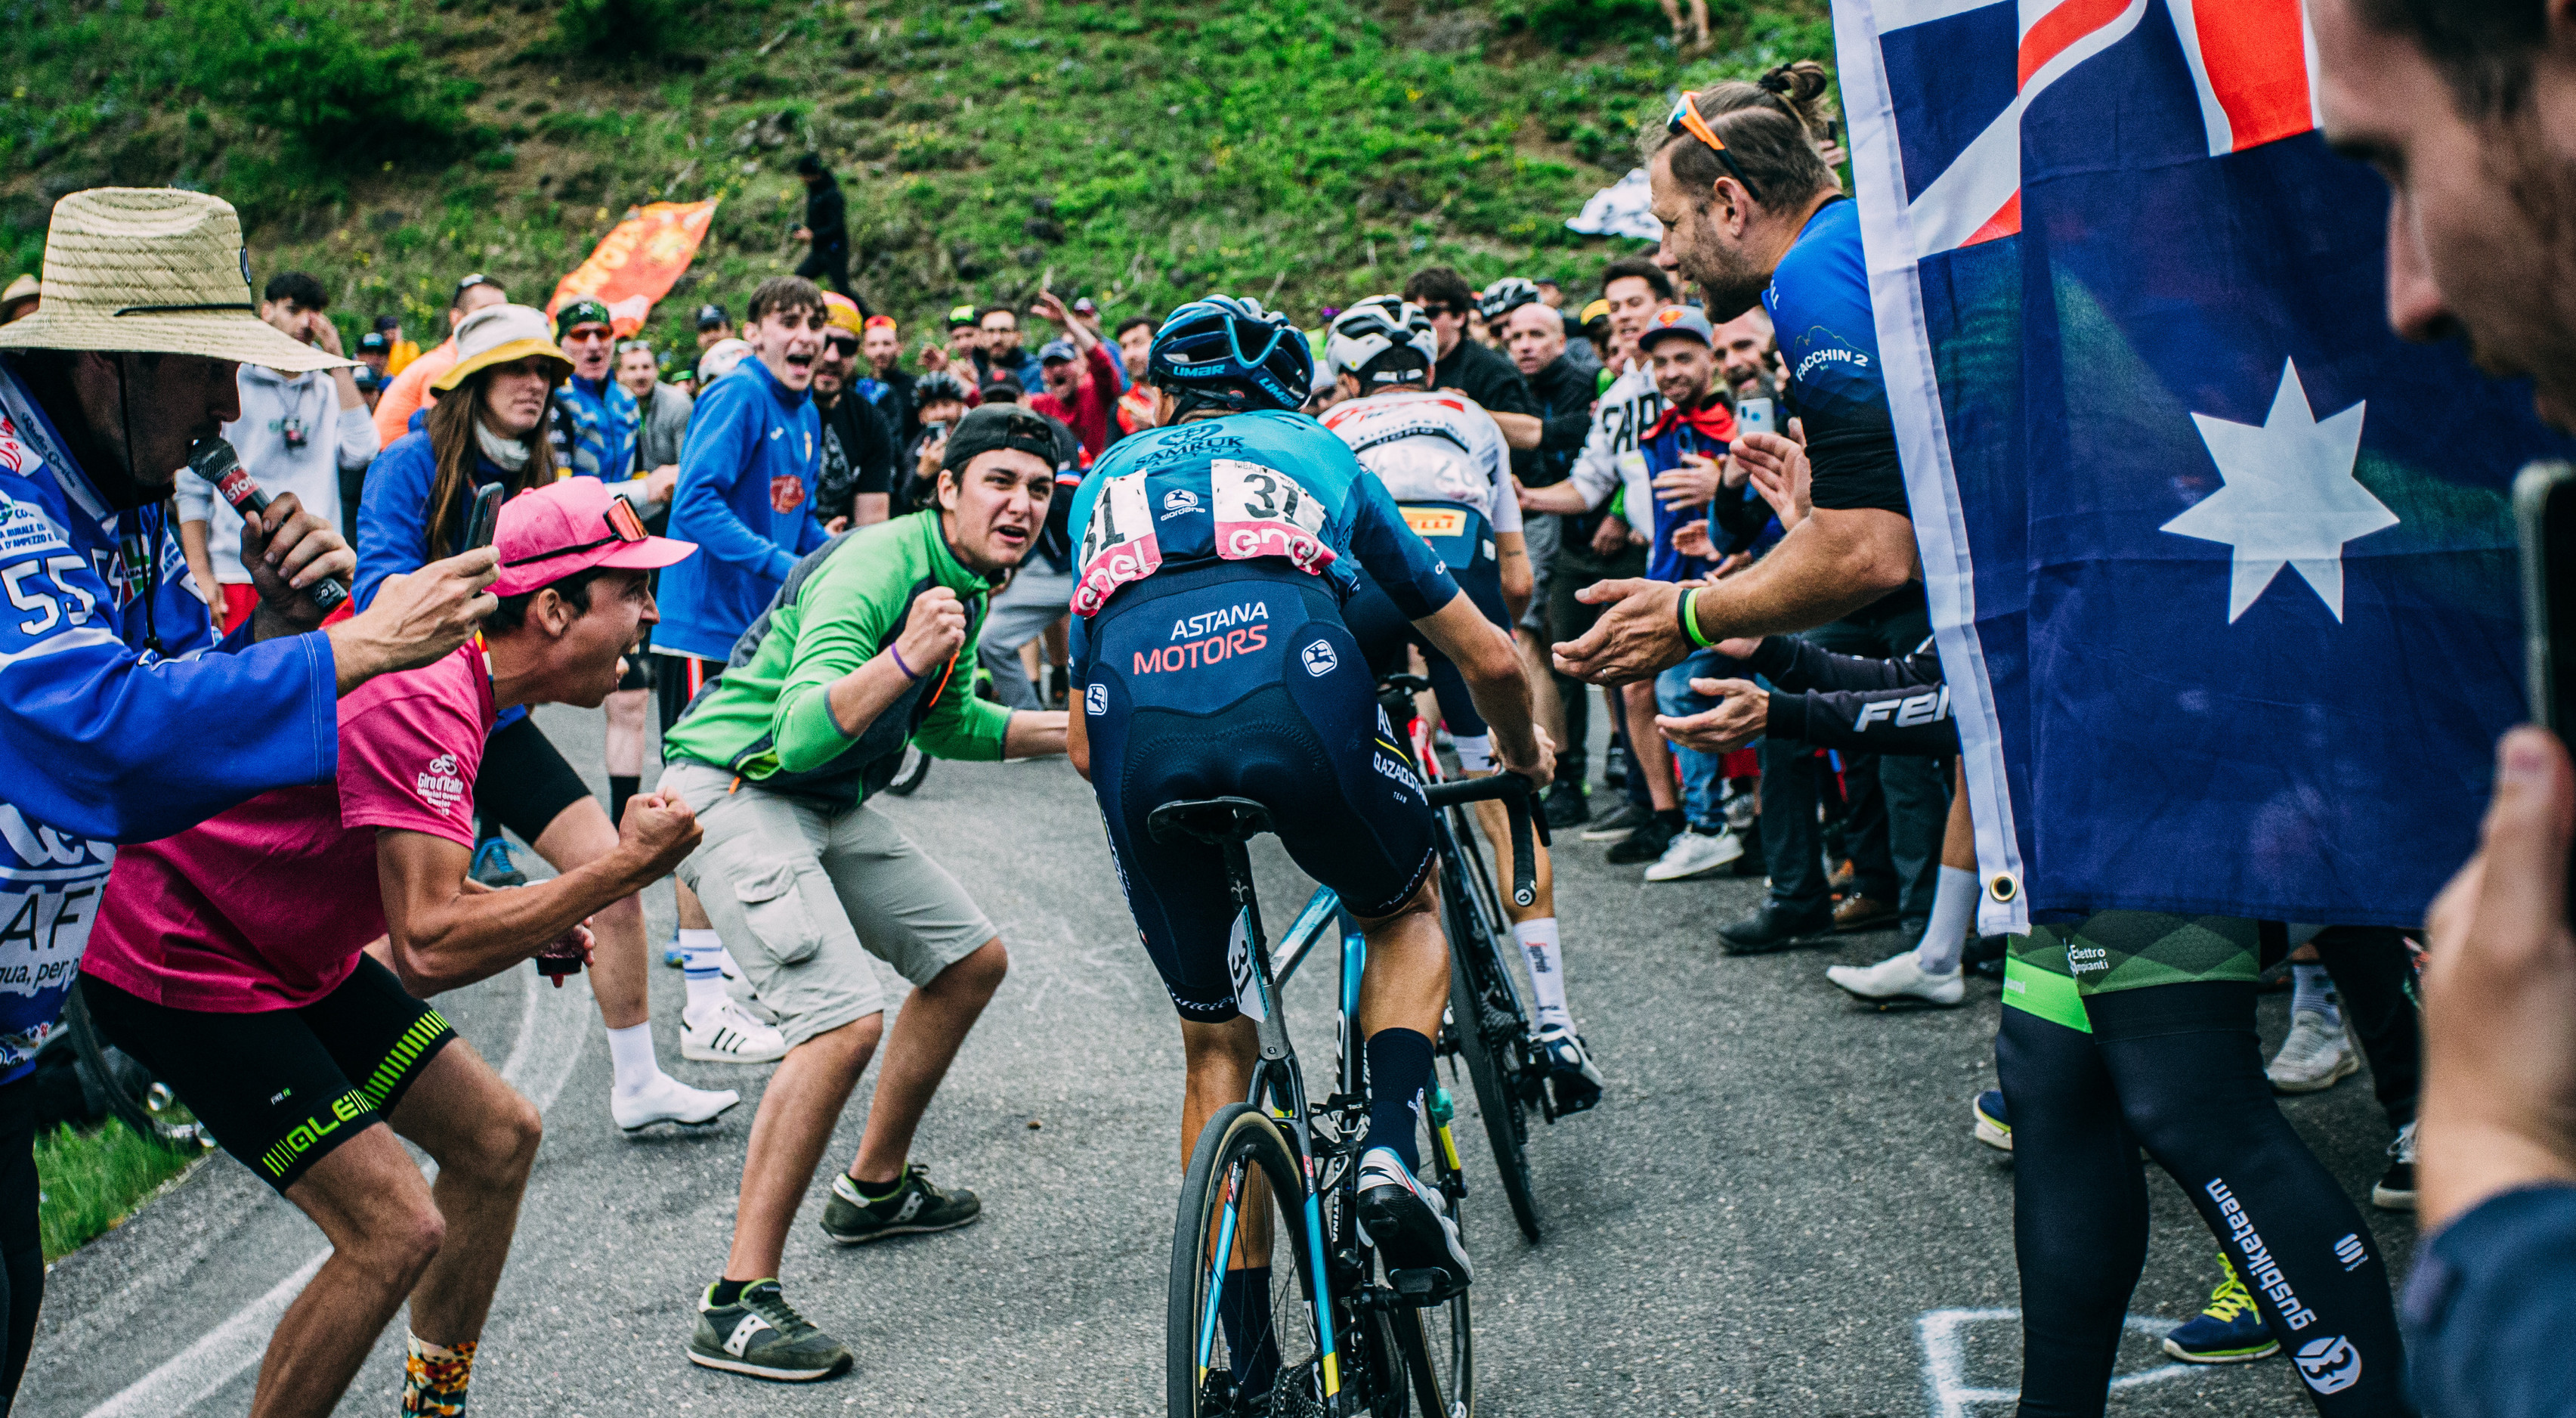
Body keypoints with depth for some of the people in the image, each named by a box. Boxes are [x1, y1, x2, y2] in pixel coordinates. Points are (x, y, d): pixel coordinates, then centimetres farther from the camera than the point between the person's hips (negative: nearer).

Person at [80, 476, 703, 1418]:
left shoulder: (459, 681, 4)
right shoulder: (426, 703, -29)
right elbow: (429, 947, -35)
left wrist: (534, 925, -3)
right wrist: (622, 870, -28)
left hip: (293, 950, 10)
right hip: (177, 961, -10)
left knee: (498, 1136, 11)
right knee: (397, 1231, -17)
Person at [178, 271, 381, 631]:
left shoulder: (328, 388, 14)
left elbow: (360, 452, -5)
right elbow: (192, 487, 3)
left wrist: (337, 363, -1)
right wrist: (200, 574, -5)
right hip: (240, 573, -2)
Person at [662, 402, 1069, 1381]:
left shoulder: (966, 581, 6)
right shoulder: (877, 569, -24)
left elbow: (942, 723, 21)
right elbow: (803, 731, -35)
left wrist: (1075, 732, 15)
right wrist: (905, 656, -47)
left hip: (828, 804, 10)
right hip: (733, 793, -10)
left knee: (972, 961, 14)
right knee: (845, 1020, -24)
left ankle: (875, 1187, 32)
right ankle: (737, 1303, -19)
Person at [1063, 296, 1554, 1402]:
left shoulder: (1108, 480, 37)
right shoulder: (1315, 454, 33)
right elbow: (1489, 658, 34)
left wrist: (1147, 787, 52)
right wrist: (1522, 756, 54)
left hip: (1139, 734, 1)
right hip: (1294, 697, -1)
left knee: (1215, 1045, 21)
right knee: (1406, 908, 31)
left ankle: (1249, 1371, 19)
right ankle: (1393, 1147, 6)